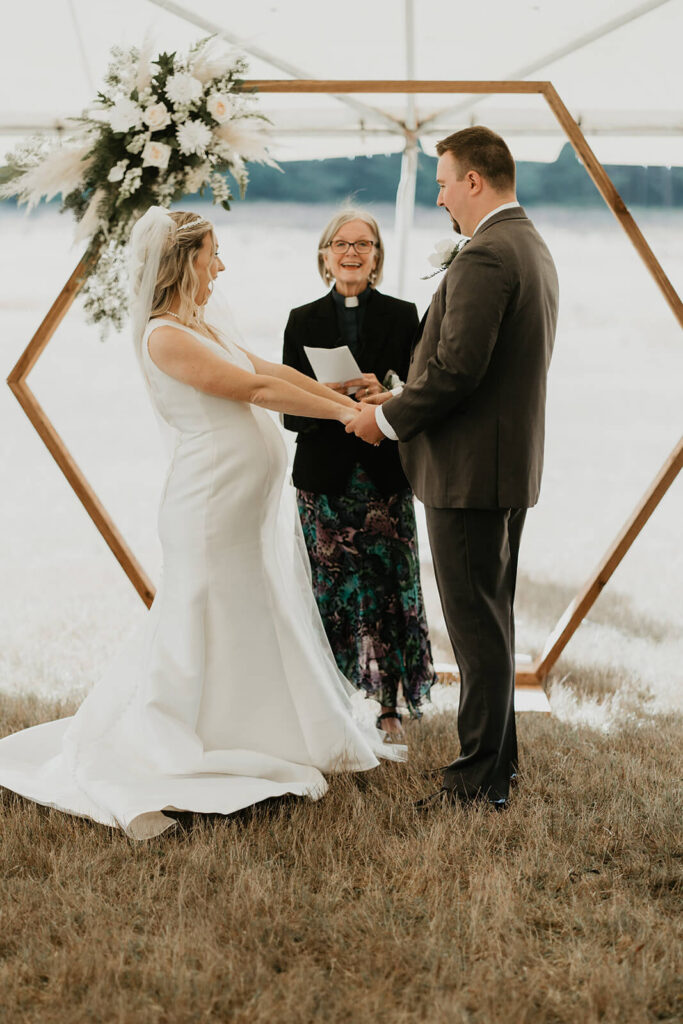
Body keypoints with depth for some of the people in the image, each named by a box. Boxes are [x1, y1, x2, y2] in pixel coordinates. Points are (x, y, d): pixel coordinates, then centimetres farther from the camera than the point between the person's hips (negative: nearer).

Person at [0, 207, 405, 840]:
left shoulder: (200, 328, 14)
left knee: (267, 625, 17)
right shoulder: (164, 337, -15)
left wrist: (346, 398, 13)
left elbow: (273, 372, 16)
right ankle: (134, 770, 6)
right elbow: (254, 388, -16)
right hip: (213, 509, -9)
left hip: (255, 505, 9)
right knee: (197, 641, -4)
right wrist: (341, 414, -11)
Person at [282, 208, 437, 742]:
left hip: (385, 476, 0)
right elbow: (290, 411, 4)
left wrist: (384, 397, -18)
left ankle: (391, 708, 9)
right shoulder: (303, 321, 7)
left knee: (388, 590, -1)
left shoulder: (402, 316, 6)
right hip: (325, 477, 1)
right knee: (327, 592, 0)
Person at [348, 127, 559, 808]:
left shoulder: (485, 256, -19)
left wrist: (387, 420, -9)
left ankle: (480, 777, 4)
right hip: (512, 466, 10)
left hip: (469, 469, -10)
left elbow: (456, 368, -24)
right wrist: (402, 400, 14)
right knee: (491, 618, 18)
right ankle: (496, 760, 28)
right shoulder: (532, 248, 14)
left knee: (476, 623, -3)